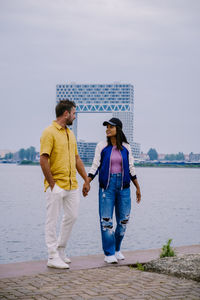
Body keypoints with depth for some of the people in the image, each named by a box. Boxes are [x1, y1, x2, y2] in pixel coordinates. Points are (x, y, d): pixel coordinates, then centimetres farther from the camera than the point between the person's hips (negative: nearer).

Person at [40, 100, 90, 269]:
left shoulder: (70, 134, 16)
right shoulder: (49, 132, -11)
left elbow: (76, 158, 21)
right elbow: (43, 160, -17)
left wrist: (86, 180, 17)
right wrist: (52, 184, -16)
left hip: (72, 184, 8)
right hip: (56, 186, -8)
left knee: (72, 216, 12)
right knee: (52, 220, -1)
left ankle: (60, 250, 26)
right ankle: (53, 257, 4)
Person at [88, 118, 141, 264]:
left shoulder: (126, 147, 6)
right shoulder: (102, 146, 1)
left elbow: (131, 168, 11)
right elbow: (95, 167, 1)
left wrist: (138, 188, 12)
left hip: (123, 186, 2)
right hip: (107, 185, -2)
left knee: (123, 220, 5)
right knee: (106, 220, -6)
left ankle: (117, 249, 23)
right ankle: (109, 253, 2)